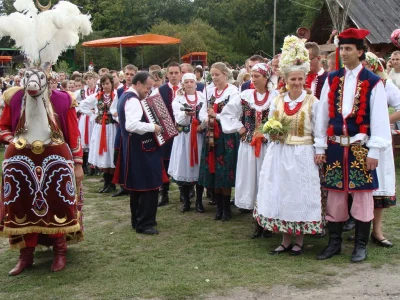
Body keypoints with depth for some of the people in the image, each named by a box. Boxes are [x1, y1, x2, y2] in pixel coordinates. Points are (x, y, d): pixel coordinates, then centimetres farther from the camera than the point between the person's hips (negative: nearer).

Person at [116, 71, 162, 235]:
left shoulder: (126, 96, 14)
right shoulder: (133, 100, -19)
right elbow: (131, 125, -33)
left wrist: (150, 124, 15)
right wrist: (152, 127, -24)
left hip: (135, 148, 11)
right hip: (141, 149, -11)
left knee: (138, 185, 16)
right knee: (149, 185, -6)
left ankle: (137, 220, 25)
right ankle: (144, 223, -1)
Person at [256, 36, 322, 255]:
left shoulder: (312, 102, -3)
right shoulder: (277, 101, 7)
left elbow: (318, 133, -4)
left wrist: (318, 153, -12)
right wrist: (272, 135, -8)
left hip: (302, 155, -3)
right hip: (279, 154, 4)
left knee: (300, 194, 3)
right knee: (280, 194, 7)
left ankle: (299, 240, 19)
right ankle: (286, 239, 21)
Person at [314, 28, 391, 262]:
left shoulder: (373, 83, -4)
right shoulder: (332, 80, 7)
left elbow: (379, 119, -5)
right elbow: (323, 114, 7)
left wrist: (374, 151, -9)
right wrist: (320, 147, 5)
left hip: (361, 148, -3)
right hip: (335, 146, 3)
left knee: (363, 195, 4)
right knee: (335, 195, 9)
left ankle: (361, 246, 17)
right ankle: (334, 243, 21)